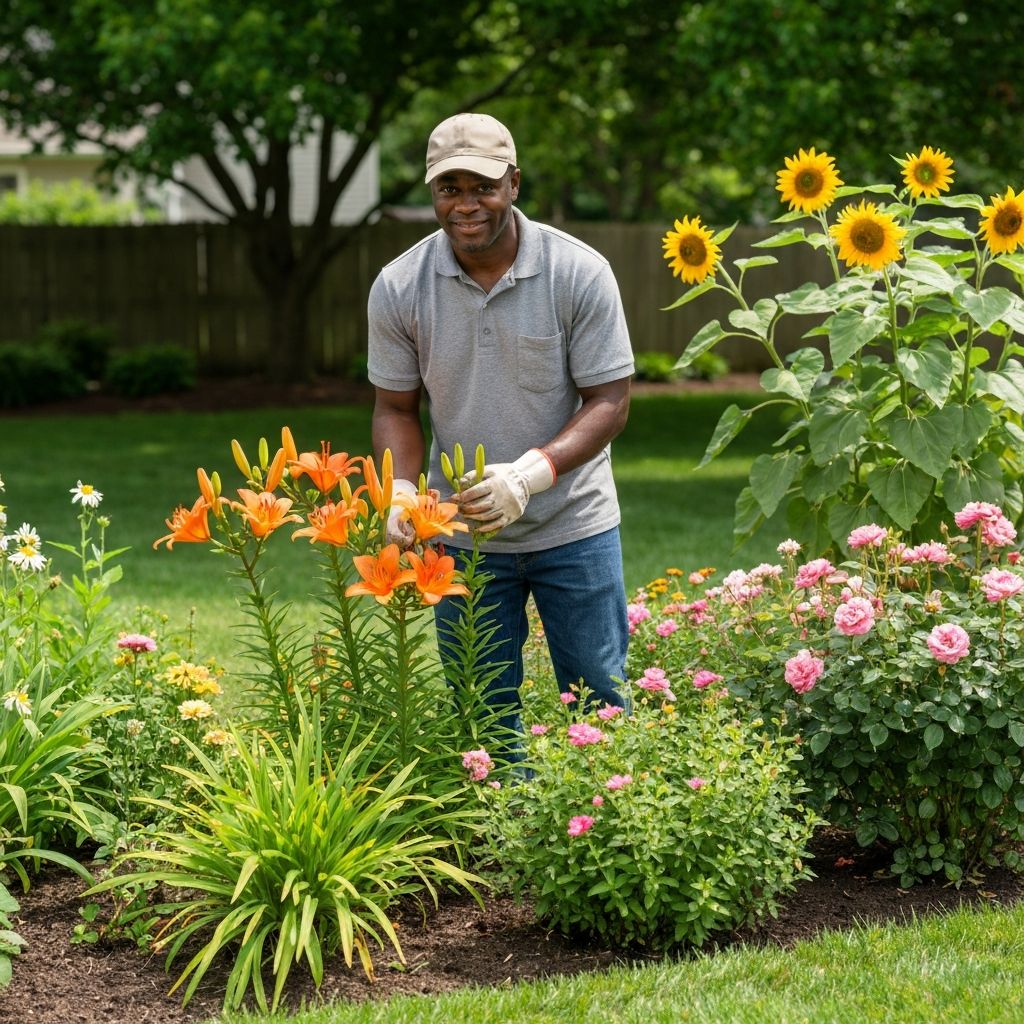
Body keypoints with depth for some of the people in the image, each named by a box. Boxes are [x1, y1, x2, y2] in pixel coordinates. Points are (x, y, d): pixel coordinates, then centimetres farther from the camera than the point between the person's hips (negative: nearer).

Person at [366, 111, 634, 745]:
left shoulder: (580, 273, -13)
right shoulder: (400, 288, -6)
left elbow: (610, 402, -11)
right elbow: (396, 408, 5)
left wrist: (531, 474, -27)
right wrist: (402, 491, -15)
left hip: (573, 526, -2)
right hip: (461, 531, 2)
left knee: (598, 704, 5)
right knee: (484, 715, 8)